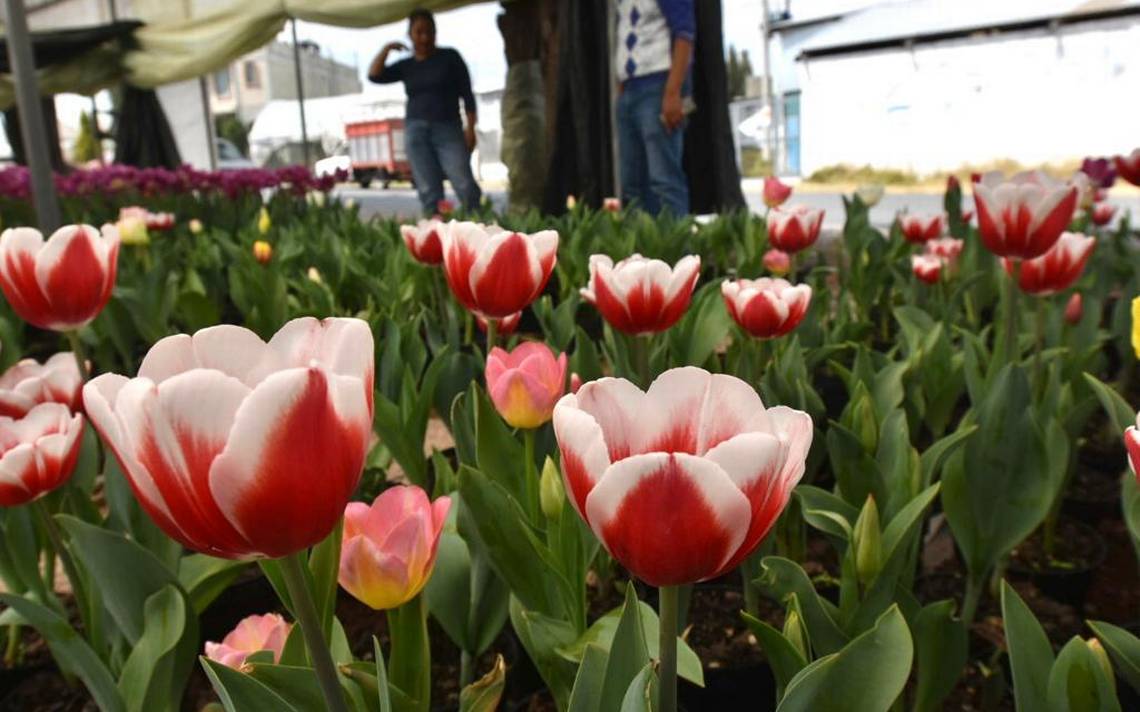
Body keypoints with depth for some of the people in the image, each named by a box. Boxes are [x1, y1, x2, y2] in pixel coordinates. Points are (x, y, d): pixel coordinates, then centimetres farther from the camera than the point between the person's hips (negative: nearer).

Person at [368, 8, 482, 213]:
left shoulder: (450, 57, 7)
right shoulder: (405, 66, 15)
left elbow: (467, 94, 3)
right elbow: (374, 76, 7)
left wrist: (470, 128, -6)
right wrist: (386, 49, 1)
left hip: (448, 129, -3)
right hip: (416, 131, 3)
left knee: (465, 185, -16)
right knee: (428, 191, -4)